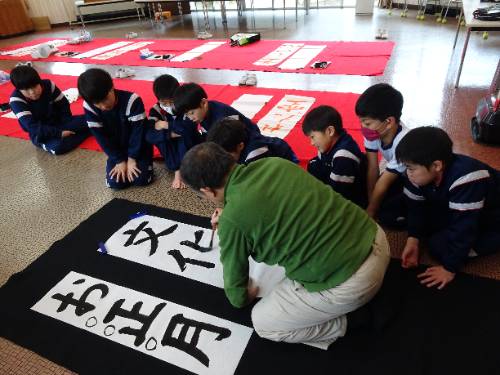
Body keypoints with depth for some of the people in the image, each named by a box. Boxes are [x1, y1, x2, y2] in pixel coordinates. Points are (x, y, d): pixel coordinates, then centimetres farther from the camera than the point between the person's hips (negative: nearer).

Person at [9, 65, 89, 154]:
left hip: (59, 122, 3)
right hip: (40, 134, -2)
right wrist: (59, 133, -33)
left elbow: (63, 104, 0)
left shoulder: (48, 85, -12)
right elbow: (32, 127, -26)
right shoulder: (16, 100, -19)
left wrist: (67, 126, -13)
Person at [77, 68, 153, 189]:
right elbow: (101, 137, -12)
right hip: (116, 149, 3)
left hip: (138, 146, -3)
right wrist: (119, 160, -13)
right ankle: (122, 160, 18)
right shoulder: (89, 107, -19)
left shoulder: (132, 101, -29)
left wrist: (131, 159, -18)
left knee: (141, 179, -18)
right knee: (115, 182, -12)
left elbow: (138, 132, -22)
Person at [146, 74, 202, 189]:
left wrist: (166, 125, -35)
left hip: (190, 146, -2)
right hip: (171, 150, 2)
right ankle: (176, 170, -22)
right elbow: (149, 136, -30)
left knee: (184, 131, -31)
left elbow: (191, 126, -42)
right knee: (161, 135, -27)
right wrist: (171, 134, -40)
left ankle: (181, 171, -21)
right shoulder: (156, 110, -17)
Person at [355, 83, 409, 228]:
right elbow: (372, 168, -14)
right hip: (398, 177, 6)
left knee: (387, 216, -19)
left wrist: (370, 212, -16)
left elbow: (383, 183, -27)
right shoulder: (373, 131, -20)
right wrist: (370, 203, -13)